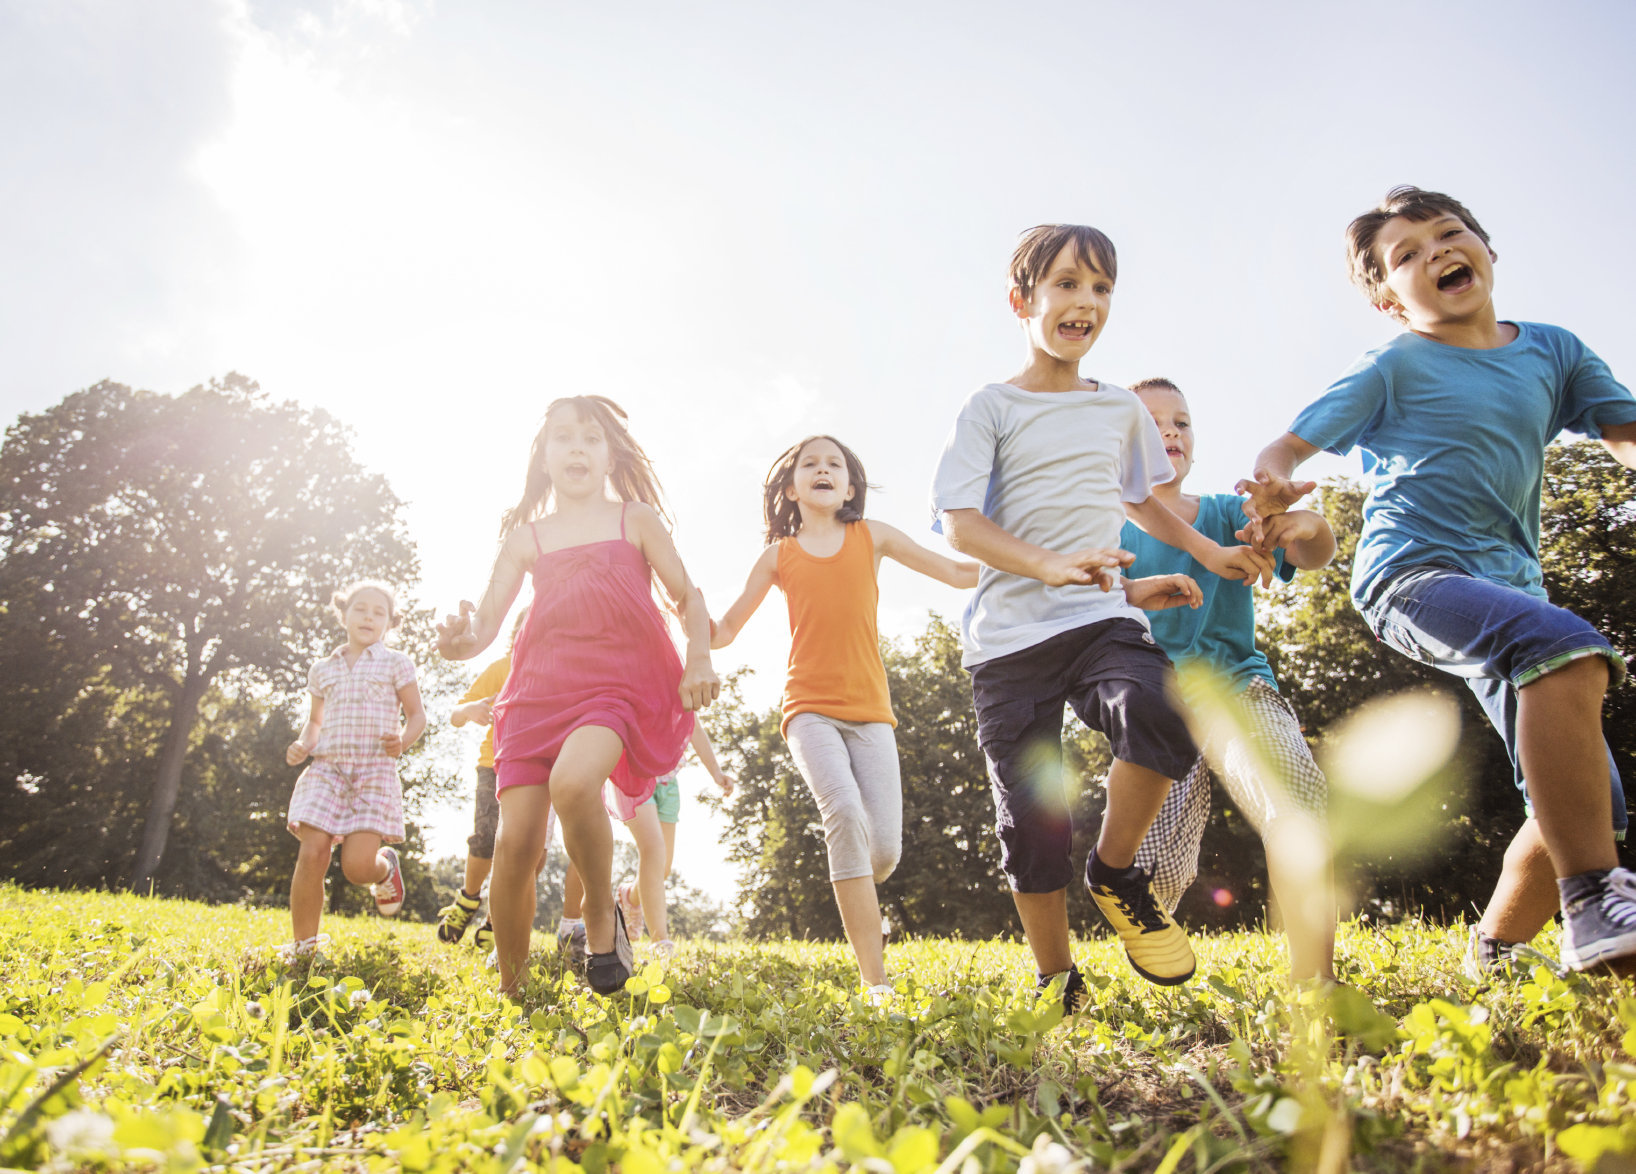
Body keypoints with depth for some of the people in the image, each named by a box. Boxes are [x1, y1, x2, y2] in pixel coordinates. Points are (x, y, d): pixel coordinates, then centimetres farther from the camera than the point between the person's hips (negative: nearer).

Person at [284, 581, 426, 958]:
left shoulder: (395, 664, 7)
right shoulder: (322, 669, 17)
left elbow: (417, 714, 7)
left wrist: (404, 740, -14)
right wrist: (303, 745, 5)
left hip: (375, 771, -3)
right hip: (327, 767, 3)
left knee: (357, 866, -15)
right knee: (311, 854, -11)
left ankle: (386, 867, 24)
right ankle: (303, 947, 3)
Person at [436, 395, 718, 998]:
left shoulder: (636, 519, 12)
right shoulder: (527, 536, 14)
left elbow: (687, 596, 12)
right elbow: (485, 620, 6)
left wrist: (699, 660, -7)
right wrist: (462, 639, -19)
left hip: (621, 683, -2)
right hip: (540, 687, 2)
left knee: (572, 780, -34)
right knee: (516, 841, -10)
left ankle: (603, 912, -7)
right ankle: (509, 989, 11)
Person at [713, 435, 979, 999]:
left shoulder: (872, 536, 12)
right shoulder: (779, 555, 11)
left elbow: (959, 573, 13)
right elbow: (725, 631, 14)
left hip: (869, 709, 2)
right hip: (810, 709, -1)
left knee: (886, 848, -9)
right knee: (843, 811, -27)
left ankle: (855, 900, 31)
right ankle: (875, 980, -24)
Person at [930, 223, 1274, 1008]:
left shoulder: (1121, 407, 17)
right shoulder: (991, 407, 2)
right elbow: (960, 524, -10)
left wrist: (1210, 551, 30)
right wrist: (1053, 566, -25)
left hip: (1101, 618, 3)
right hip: (1009, 635, -2)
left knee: (1160, 714, -30)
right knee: (1032, 822, -1)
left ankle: (1114, 874, -4)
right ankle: (1057, 980, 20)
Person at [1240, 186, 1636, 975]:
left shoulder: (1552, 350, 14)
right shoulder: (1394, 369, 2)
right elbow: (1285, 449, -2)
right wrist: (1273, 490, -25)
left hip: (1508, 583, 6)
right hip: (1411, 573, -6)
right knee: (1567, 651, -36)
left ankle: (1493, 953, 20)